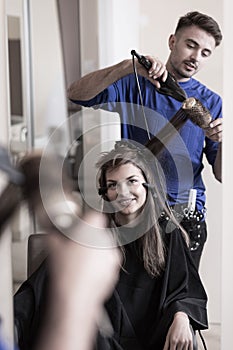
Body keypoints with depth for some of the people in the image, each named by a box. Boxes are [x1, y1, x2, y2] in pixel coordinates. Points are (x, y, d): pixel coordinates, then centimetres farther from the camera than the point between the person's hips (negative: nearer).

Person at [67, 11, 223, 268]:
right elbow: (76, 94, -11)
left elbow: (222, 175, 5)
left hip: (184, 215, 1)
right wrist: (128, 66, -23)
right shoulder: (134, 83, 5)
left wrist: (223, 142, -17)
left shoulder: (211, 103, 9)